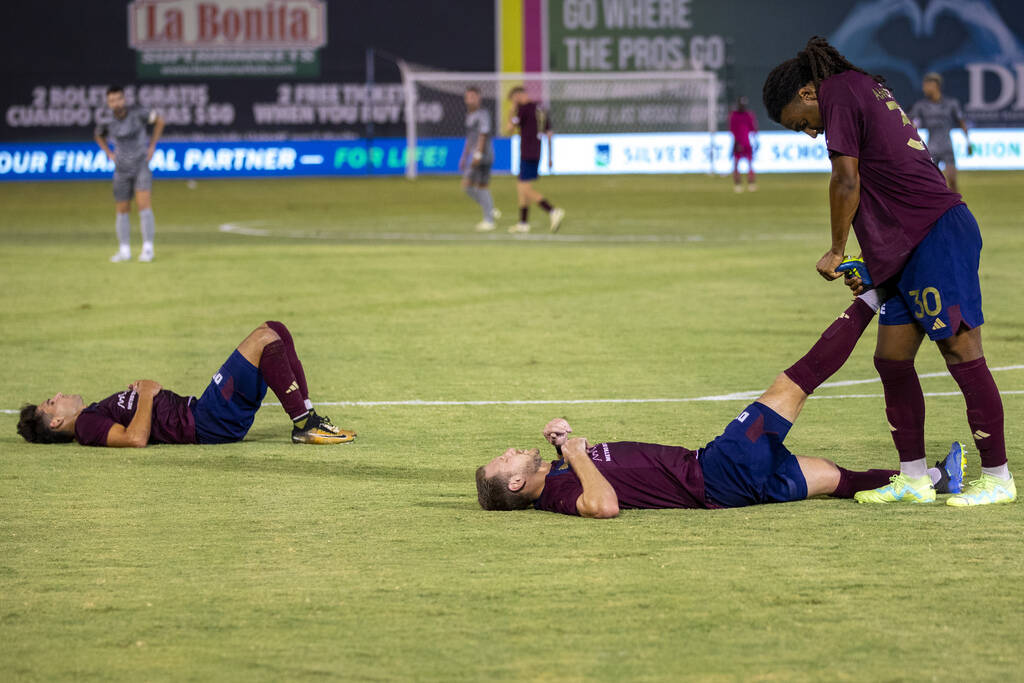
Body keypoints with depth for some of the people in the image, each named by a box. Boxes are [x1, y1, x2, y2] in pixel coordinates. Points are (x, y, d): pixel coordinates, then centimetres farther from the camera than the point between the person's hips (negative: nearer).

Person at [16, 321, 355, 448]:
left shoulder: (94, 414, 20)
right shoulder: (87, 425, -9)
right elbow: (135, 438, -27)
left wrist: (144, 391, 12)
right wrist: (146, 396, -15)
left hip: (199, 409, 10)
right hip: (209, 424, -10)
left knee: (274, 331, 9)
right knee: (266, 340, -18)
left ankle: (306, 417, 6)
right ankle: (304, 425, -15)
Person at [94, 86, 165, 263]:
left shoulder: (137, 114, -14)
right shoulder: (107, 122, -6)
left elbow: (159, 119, 2)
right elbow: (99, 136, 18)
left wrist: (152, 146, 0)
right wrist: (109, 154, 7)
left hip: (142, 166, -3)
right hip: (122, 169, 3)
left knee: (144, 205, -16)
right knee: (122, 211, 6)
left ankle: (147, 248, -13)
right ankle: (124, 250, 18)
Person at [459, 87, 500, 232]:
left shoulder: (483, 114, -10)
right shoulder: (469, 116, 17)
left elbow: (483, 135, -18)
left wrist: (478, 154, -26)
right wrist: (464, 158, 24)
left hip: (483, 156, -9)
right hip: (474, 158, 9)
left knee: (482, 187, -7)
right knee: (467, 186, 5)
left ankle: (489, 221, 2)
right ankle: (491, 212, 16)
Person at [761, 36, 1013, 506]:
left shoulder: (839, 94, -4)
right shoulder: (869, 91, 24)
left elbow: (847, 183, -9)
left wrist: (837, 252, 3)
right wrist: (871, 263, 15)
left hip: (938, 234, -10)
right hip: (911, 253, 10)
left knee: (961, 353, -8)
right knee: (892, 360, 10)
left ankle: (997, 477, -6)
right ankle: (913, 478, 14)